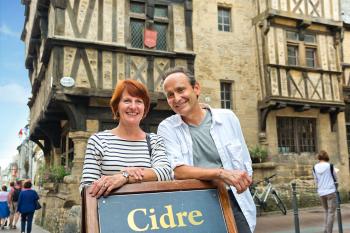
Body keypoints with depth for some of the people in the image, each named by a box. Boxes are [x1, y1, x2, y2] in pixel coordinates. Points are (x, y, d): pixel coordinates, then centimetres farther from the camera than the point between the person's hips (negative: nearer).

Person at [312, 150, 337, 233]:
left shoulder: (315, 168, 1)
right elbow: (335, 178, 5)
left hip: (321, 193, 4)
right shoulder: (330, 166, -8)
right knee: (331, 212, 1)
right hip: (331, 191, -4)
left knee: (326, 211, 19)